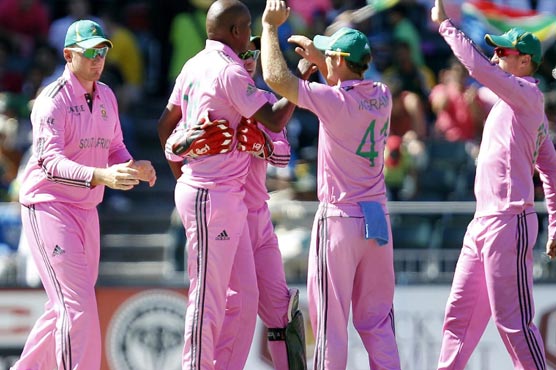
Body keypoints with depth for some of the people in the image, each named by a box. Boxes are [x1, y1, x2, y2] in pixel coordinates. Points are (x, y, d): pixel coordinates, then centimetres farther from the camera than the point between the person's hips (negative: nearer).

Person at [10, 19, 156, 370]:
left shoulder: (106, 97, 8)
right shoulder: (52, 101, -17)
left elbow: (115, 148, 15)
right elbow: (51, 163, -29)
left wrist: (134, 168, -9)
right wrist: (101, 176, -45)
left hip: (86, 209, 8)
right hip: (48, 207, -8)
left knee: (68, 305, 14)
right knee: (77, 303, -16)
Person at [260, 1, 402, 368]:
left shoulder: (333, 101, -16)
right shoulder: (382, 97, 3)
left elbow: (276, 77, -16)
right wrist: (318, 58, 25)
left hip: (339, 219, -6)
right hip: (378, 220, 6)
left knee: (330, 320, -1)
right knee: (378, 319, 10)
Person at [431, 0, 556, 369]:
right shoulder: (513, 103, 21)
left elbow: (478, 67, -22)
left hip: (508, 223, -10)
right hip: (482, 224, 10)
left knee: (513, 320, -10)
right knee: (459, 312, 12)